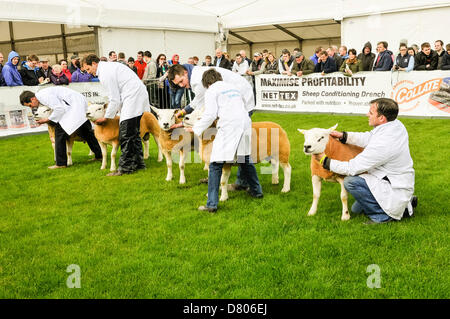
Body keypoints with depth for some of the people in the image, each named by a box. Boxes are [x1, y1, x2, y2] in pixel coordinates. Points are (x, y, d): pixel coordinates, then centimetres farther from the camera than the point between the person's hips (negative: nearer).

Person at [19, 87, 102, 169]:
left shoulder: (44, 95, -15)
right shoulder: (42, 95, 17)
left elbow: (59, 108, -19)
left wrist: (48, 119, -8)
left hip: (74, 106, -11)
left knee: (60, 131, -9)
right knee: (86, 132, 16)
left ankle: (61, 163, -6)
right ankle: (99, 155, 24)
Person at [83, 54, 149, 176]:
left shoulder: (105, 74, -12)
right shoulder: (110, 66, 19)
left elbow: (115, 100, -13)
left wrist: (106, 117, -2)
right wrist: (116, 109, 18)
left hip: (132, 99, -11)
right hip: (139, 97, 11)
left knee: (125, 136, -8)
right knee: (134, 134, 15)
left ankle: (125, 167, -5)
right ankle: (138, 163, 21)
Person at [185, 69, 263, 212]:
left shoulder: (211, 90, 6)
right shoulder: (233, 87, 26)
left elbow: (210, 114, -4)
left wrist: (196, 129, 5)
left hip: (229, 127, -7)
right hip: (245, 124, 7)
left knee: (215, 165, -4)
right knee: (245, 159, 25)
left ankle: (212, 204, -8)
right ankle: (256, 190, 38)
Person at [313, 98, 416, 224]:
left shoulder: (384, 143, -32)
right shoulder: (396, 125, -4)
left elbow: (353, 168, -25)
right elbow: (368, 138, 12)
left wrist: (325, 161, -14)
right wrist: (343, 135, 1)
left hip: (395, 191, -10)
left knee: (350, 181, -23)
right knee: (356, 209, 20)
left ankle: (382, 214, -8)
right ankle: (404, 203, 19)